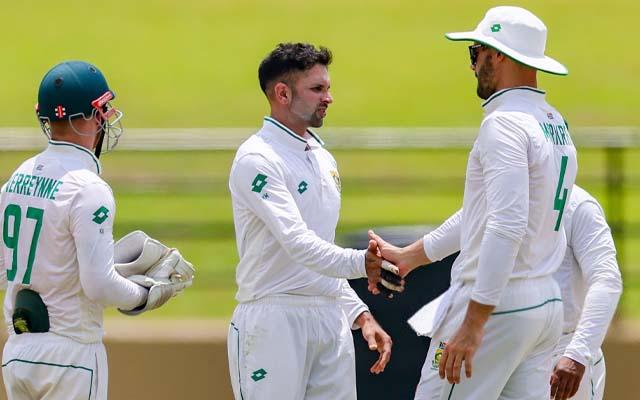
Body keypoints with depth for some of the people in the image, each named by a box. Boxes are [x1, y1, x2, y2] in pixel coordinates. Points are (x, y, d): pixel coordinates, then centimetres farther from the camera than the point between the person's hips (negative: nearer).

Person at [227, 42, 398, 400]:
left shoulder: (324, 159, 17)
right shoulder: (257, 159, -11)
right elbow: (297, 242, -24)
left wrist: (360, 314, 13)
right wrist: (360, 263, -36)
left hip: (331, 317, 8)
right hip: (275, 319, -8)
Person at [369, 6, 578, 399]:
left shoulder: (505, 124, -15)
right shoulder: (557, 125, 15)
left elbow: (507, 226, -26)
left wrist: (474, 323, -27)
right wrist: (409, 256, 32)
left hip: (498, 306, -9)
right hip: (547, 304, 9)